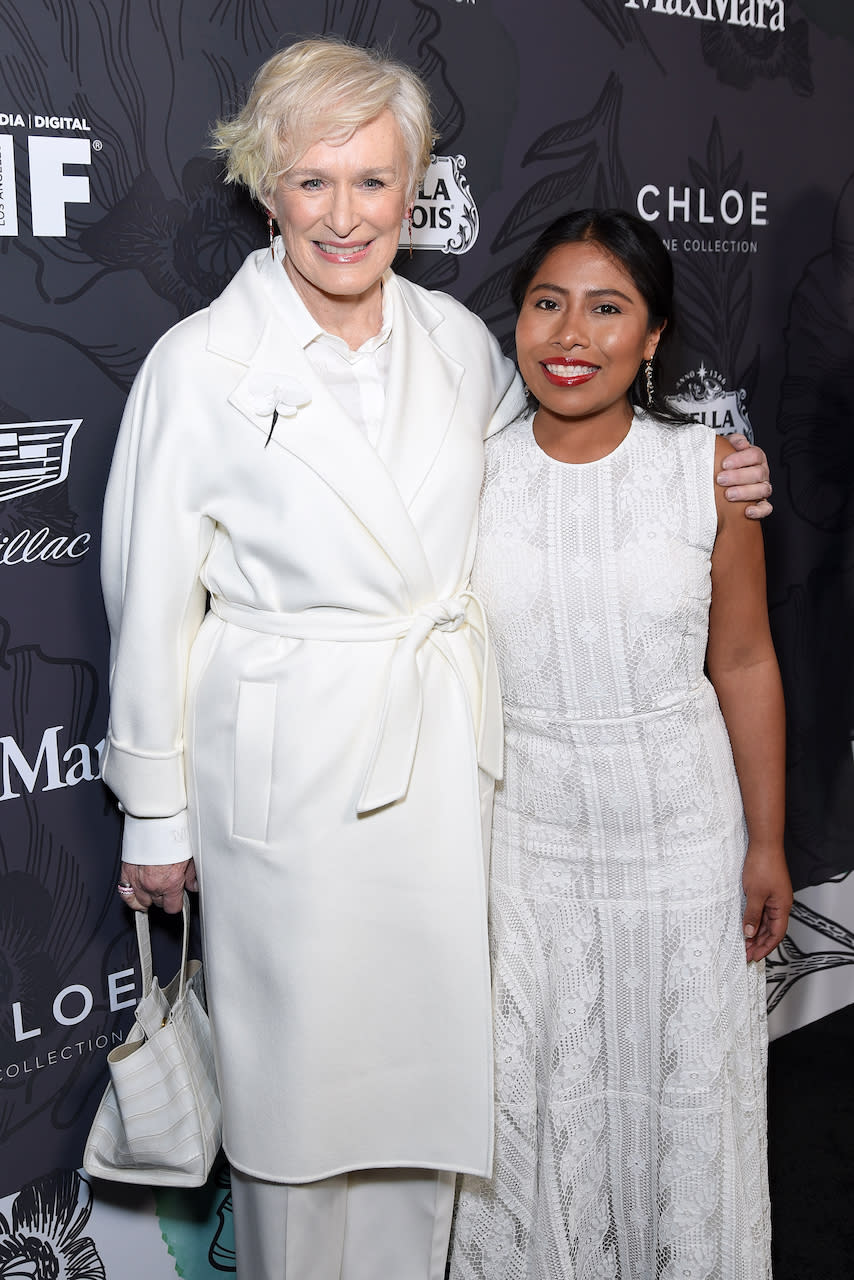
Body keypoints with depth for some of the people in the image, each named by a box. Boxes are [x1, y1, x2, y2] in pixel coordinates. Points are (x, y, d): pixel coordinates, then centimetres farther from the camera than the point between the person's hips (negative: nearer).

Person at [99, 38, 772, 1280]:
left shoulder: (456, 337, 3)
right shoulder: (201, 365, -10)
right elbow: (152, 605, -5)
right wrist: (156, 815, -2)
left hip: (441, 758, 4)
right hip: (286, 772, -4)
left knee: (429, 1050, 15)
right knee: (298, 1061, 10)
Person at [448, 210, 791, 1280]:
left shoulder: (710, 467, -7)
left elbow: (744, 664, -1)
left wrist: (767, 841, 2)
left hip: (678, 829, 0)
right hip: (517, 830, 1)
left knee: (677, 1079, 16)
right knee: (526, 1087, 14)